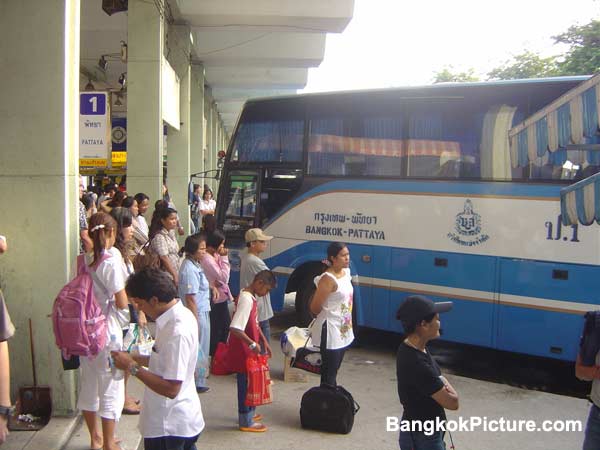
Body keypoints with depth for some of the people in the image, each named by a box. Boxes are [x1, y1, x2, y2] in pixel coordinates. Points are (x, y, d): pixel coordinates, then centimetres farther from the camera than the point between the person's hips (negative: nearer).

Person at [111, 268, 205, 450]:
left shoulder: (178, 332, -27)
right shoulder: (181, 314, 2)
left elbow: (171, 388, -27)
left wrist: (132, 367, -20)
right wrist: (136, 358, 2)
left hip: (168, 425, -9)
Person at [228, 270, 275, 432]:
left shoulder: (251, 296, 7)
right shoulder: (246, 299, -25)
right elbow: (235, 328, -32)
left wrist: (264, 341, 16)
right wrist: (253, 344, -26)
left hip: (248, 349, 9)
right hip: (242, 350, -9)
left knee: (249, 382, 20)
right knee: (246, 383, 2)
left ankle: (249, 413, 35)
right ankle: (246, 422, 14)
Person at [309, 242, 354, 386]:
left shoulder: (346, 272, 5)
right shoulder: (328, 279, -21)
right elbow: (315, 308, -19)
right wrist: (327, 315, 1)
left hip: (343, 330, 8)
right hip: (330, 330, -8)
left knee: (334, 369, 19)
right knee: (329, 370, -1)